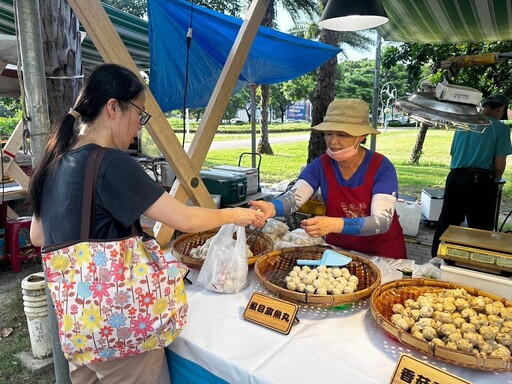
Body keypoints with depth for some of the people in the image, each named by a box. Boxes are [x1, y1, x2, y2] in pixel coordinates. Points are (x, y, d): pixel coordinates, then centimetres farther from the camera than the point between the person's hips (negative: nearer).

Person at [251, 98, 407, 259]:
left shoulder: (382, 167, -17)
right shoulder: (321, 165, -10)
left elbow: (382, 221, -27)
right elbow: (294, 197, -21)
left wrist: (334, 224, -42)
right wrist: (272, 207, -44)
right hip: (338, 249, 2)